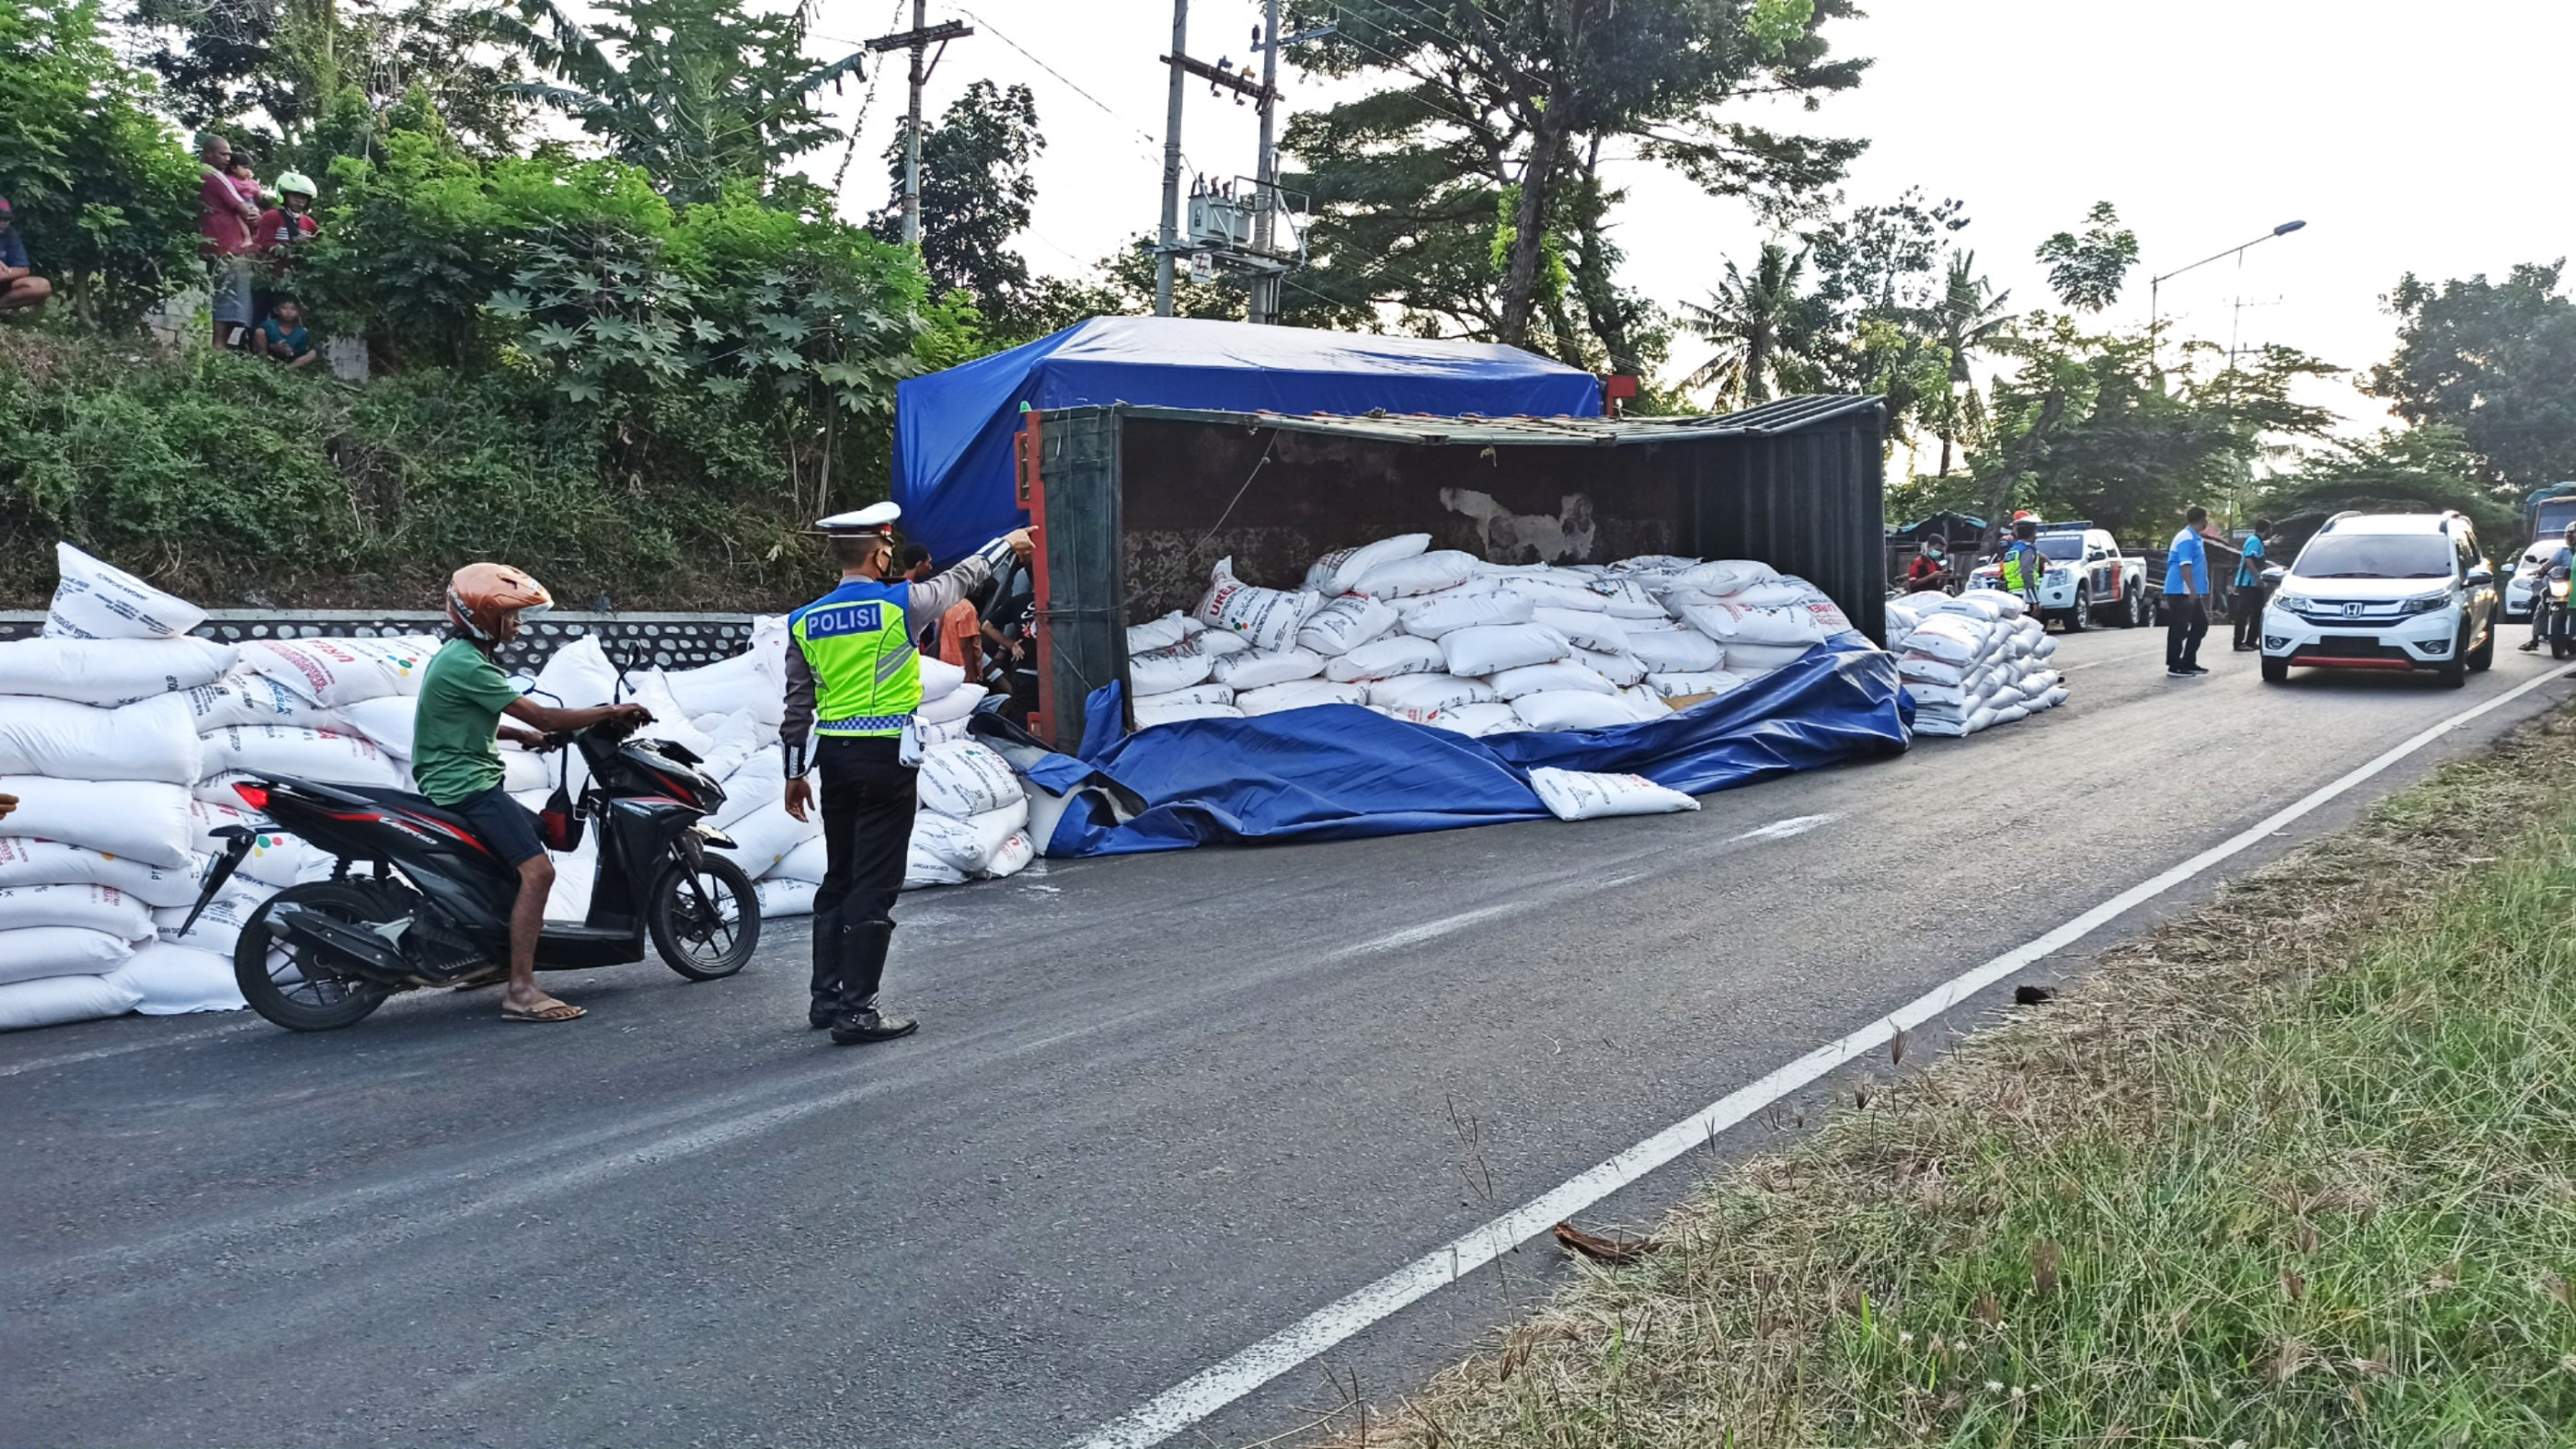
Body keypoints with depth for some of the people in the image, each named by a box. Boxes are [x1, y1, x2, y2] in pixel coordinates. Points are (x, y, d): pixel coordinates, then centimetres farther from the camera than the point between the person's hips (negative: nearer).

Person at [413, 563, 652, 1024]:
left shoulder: (457, 654, 14)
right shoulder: (467, 665, -18)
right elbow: (540, 716, -20)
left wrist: (523, 736, 16)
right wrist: (611, 711, -13)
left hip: (457, 782, 11)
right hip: (468, 785, -11)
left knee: (541, 837, 25)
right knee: (537, 871, -22)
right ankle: (520, 992, -25)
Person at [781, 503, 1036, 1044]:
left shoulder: (804, 621, 4)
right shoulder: (900, 603, -9)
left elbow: (798, 705, 9)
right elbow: (960, 579, 9)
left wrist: (794, 772, 17)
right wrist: (1007, 544, 26)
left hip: (834, 757, 6)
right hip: (886, 758, -6)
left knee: (839, 879, 17)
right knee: (874, 886, -3)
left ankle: (826, 997, 24)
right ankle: (856, 1011, -2)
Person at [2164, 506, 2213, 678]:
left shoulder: (2194, 538, 17)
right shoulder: (2186, 538, -15)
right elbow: (2185, 565, -23)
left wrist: (2195, 590, 23)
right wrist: (2192, 590, -26)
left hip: (2190, 592, 10)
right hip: (2181, 591, -10)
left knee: (2201, 624, 14)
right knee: (2179, 629, -6)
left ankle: (2189, 663, 19)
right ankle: (2174, 667, -2)